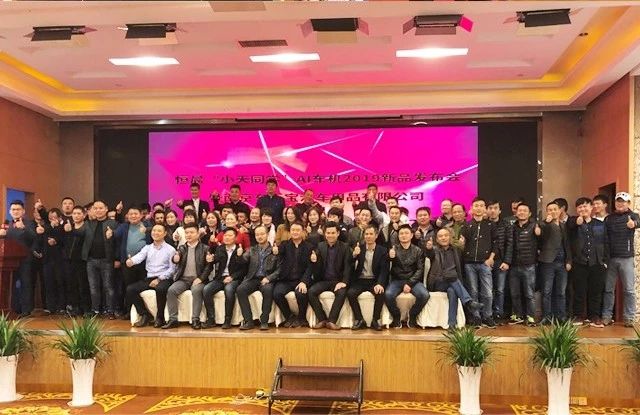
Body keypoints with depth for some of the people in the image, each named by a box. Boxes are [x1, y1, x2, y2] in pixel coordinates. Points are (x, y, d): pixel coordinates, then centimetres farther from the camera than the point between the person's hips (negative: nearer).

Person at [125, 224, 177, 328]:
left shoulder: (170, 249, 4)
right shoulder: (147, 248, 15)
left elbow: (172, 268, -3)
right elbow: (139, 256, -7)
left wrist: (159, 279, -14)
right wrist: (131, 261, -31)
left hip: (164, 279, -5)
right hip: (149, 278, 5)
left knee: (160, 289, -36)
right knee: (130, 289, -16)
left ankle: (160, 317, -16)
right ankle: (144, 314, -2)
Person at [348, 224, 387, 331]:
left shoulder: (382, 251, 3)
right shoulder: (358, 248, 7)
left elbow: (384, 270, -6)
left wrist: (380, 284, -25)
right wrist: (354, 255, -22)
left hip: (374, 281, -1)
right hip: (359, 280, 1)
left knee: (380, 293, -30)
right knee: (350, 293, -27)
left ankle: (375, 320, -13)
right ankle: (359, 320, -13)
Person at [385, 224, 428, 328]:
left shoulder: (418, 251, 7)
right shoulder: (393, 250, 6)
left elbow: (420, 270, 1)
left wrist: (409, 283, -14)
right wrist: (390, 258, -26)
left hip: (413, 280, 0)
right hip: (396, 280, 0)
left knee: (424, 295, -27)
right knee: (388, 295, -30)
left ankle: (412, 316, 0)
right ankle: (396, 317, -3)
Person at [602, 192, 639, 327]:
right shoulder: (609, 218, 9)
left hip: (626, 258, -3)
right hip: (610, 258, 3)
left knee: (629, 289, 1)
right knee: (608, 289, 7)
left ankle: (629, 317, 8)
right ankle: (606, 316, 14)